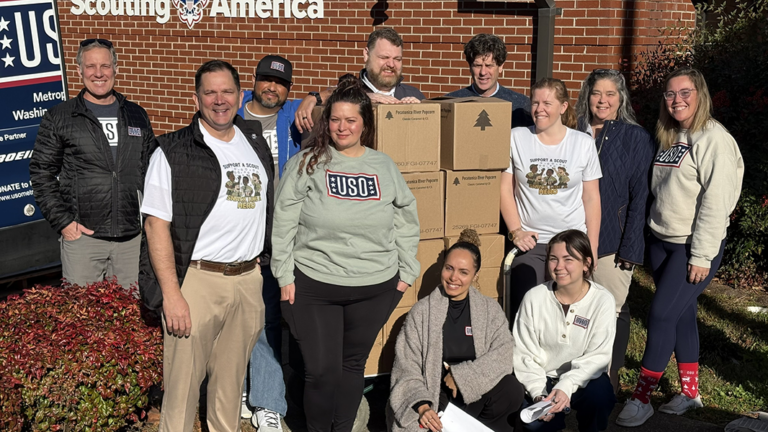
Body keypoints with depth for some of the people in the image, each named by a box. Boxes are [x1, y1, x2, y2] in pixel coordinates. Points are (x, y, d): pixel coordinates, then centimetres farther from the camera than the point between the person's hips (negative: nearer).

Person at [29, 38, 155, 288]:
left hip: (133, 237, 3)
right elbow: (41, 174, 2)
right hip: (82, 235, -2)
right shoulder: (59, 118, 2)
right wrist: (62, 221, -6)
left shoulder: (136, 115, 11)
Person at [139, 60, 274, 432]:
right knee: (183, 380, 1)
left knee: (231, 377, 15)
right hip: (195, 279, -4)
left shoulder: (256, 143, 11)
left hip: (249, 278, 5)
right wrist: (171, 294, -15)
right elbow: (156, 224, -10)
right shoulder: (173, 153, -5)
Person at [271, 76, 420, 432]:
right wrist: (284, 275, -5)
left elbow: (407, 220, 13)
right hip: (313, 286, -2)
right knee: (321, 370, 0)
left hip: (375, 288, 3)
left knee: (353, 365, 14)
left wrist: (407, 271, 9)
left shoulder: (384, 166, 7)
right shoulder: (306, 163, -1)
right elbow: (284, 222, -2)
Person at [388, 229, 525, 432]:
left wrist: (461, 375, -19)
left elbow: (502, 354, -9)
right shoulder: (421, 312, -1)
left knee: (511, 390, -27)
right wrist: (422, 406, -22)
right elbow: (407, 369, -6)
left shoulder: (490, 309, 6)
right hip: (436, 396, -2)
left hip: (477, 391, 3)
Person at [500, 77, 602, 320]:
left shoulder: (583, 143, 2)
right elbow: (505, 189, 2)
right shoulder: (516, 138, 0)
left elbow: (591, 198, 5)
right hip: (529, 242, 0)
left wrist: (592, 248, 3)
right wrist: (516, 231, -5)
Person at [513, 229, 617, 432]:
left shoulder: (602, 300, -13)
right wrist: (538, 394, -21)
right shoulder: (534, 298, -11)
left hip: (584, 379, 0)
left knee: (600, 396, -32)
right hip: (544, 378, 0)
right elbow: (524, 354, -8)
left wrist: (566, 386, -29)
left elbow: (598, 356, -15)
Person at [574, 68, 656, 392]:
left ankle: (609, 381, 16)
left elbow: (640, 196, -8)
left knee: (611, 310, 1)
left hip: (613, 241, -4)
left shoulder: (636, 138, -3)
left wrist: (630, 246, -13)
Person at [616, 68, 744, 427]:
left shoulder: (714, 139, -13)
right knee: (681, 314, 13)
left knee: (662, 313, -10)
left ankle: (642, 398, 1)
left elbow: (716, 201, -18)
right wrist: (652, 229, 10)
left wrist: (702, 256, -19)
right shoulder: (668, 138, 11)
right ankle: (689, 392, 25)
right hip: (661, 241, 7)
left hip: (694, 247, -7)